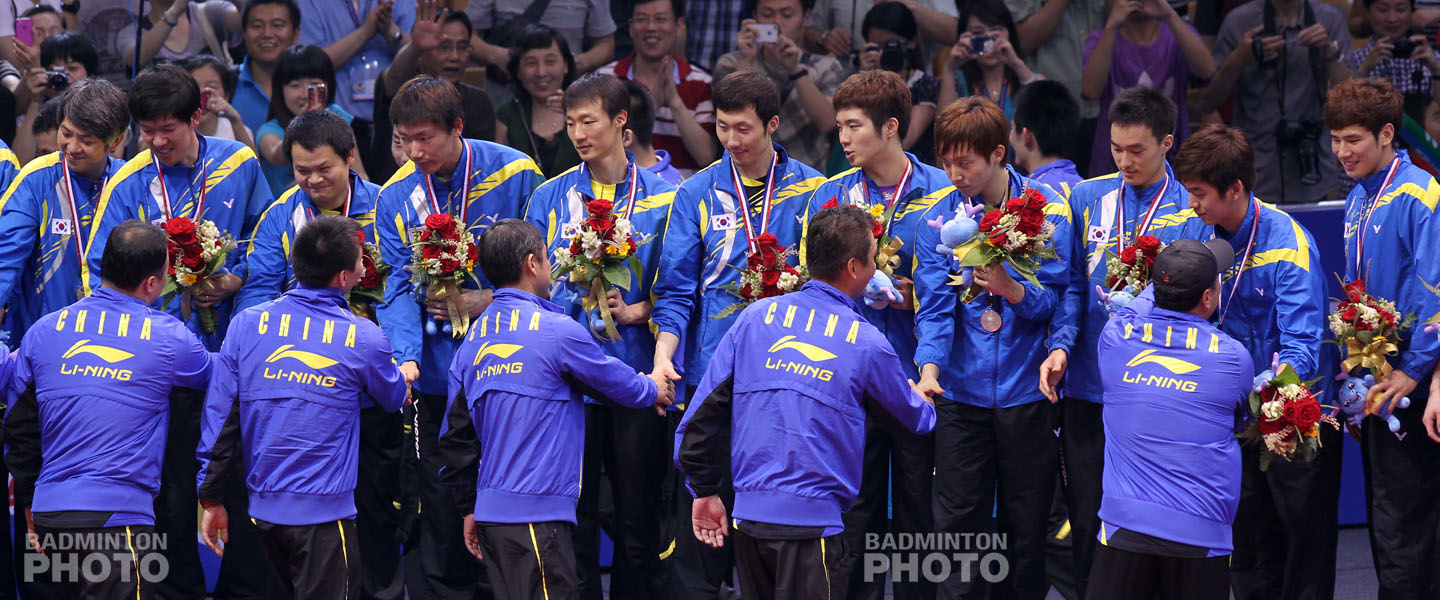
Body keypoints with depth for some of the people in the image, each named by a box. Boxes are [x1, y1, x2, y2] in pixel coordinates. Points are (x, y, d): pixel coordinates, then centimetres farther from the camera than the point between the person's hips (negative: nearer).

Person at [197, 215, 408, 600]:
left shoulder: (248, 324, -2)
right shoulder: (362, 338, -8)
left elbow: (220, 415, -1)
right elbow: (395, 398, 12)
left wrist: (211, 498, 6)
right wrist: (405, 379, 37)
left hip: (263, 509, 4)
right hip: (324, 511, -4)